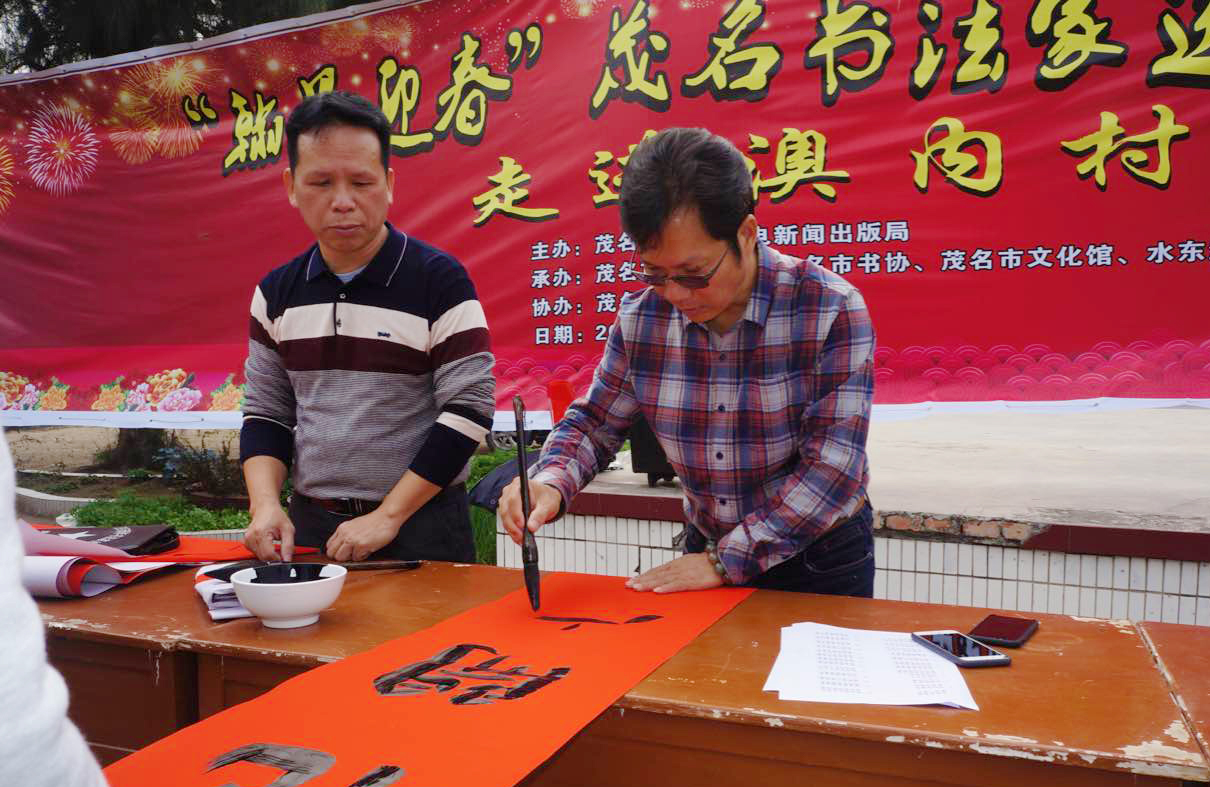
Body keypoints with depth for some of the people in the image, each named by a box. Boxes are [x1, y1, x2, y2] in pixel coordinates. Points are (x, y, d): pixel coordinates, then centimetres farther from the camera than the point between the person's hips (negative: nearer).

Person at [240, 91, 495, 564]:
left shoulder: (441, 281, -12)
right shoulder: (277, 292, 3)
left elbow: (467, 410, -15)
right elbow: (265, 412, 9)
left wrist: (387, 517, -17)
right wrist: (266, 504, -7)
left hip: (420, 526, -4)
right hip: (308, 524, 4)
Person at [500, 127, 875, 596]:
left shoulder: (830, 310, -19)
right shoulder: (641, 317, -8)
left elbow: (831, 466, -21)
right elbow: (594, 421, 3)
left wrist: (726, 562, -21)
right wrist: (550, 482, -17)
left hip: (821, 561, -2)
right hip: (707, 548, 2)